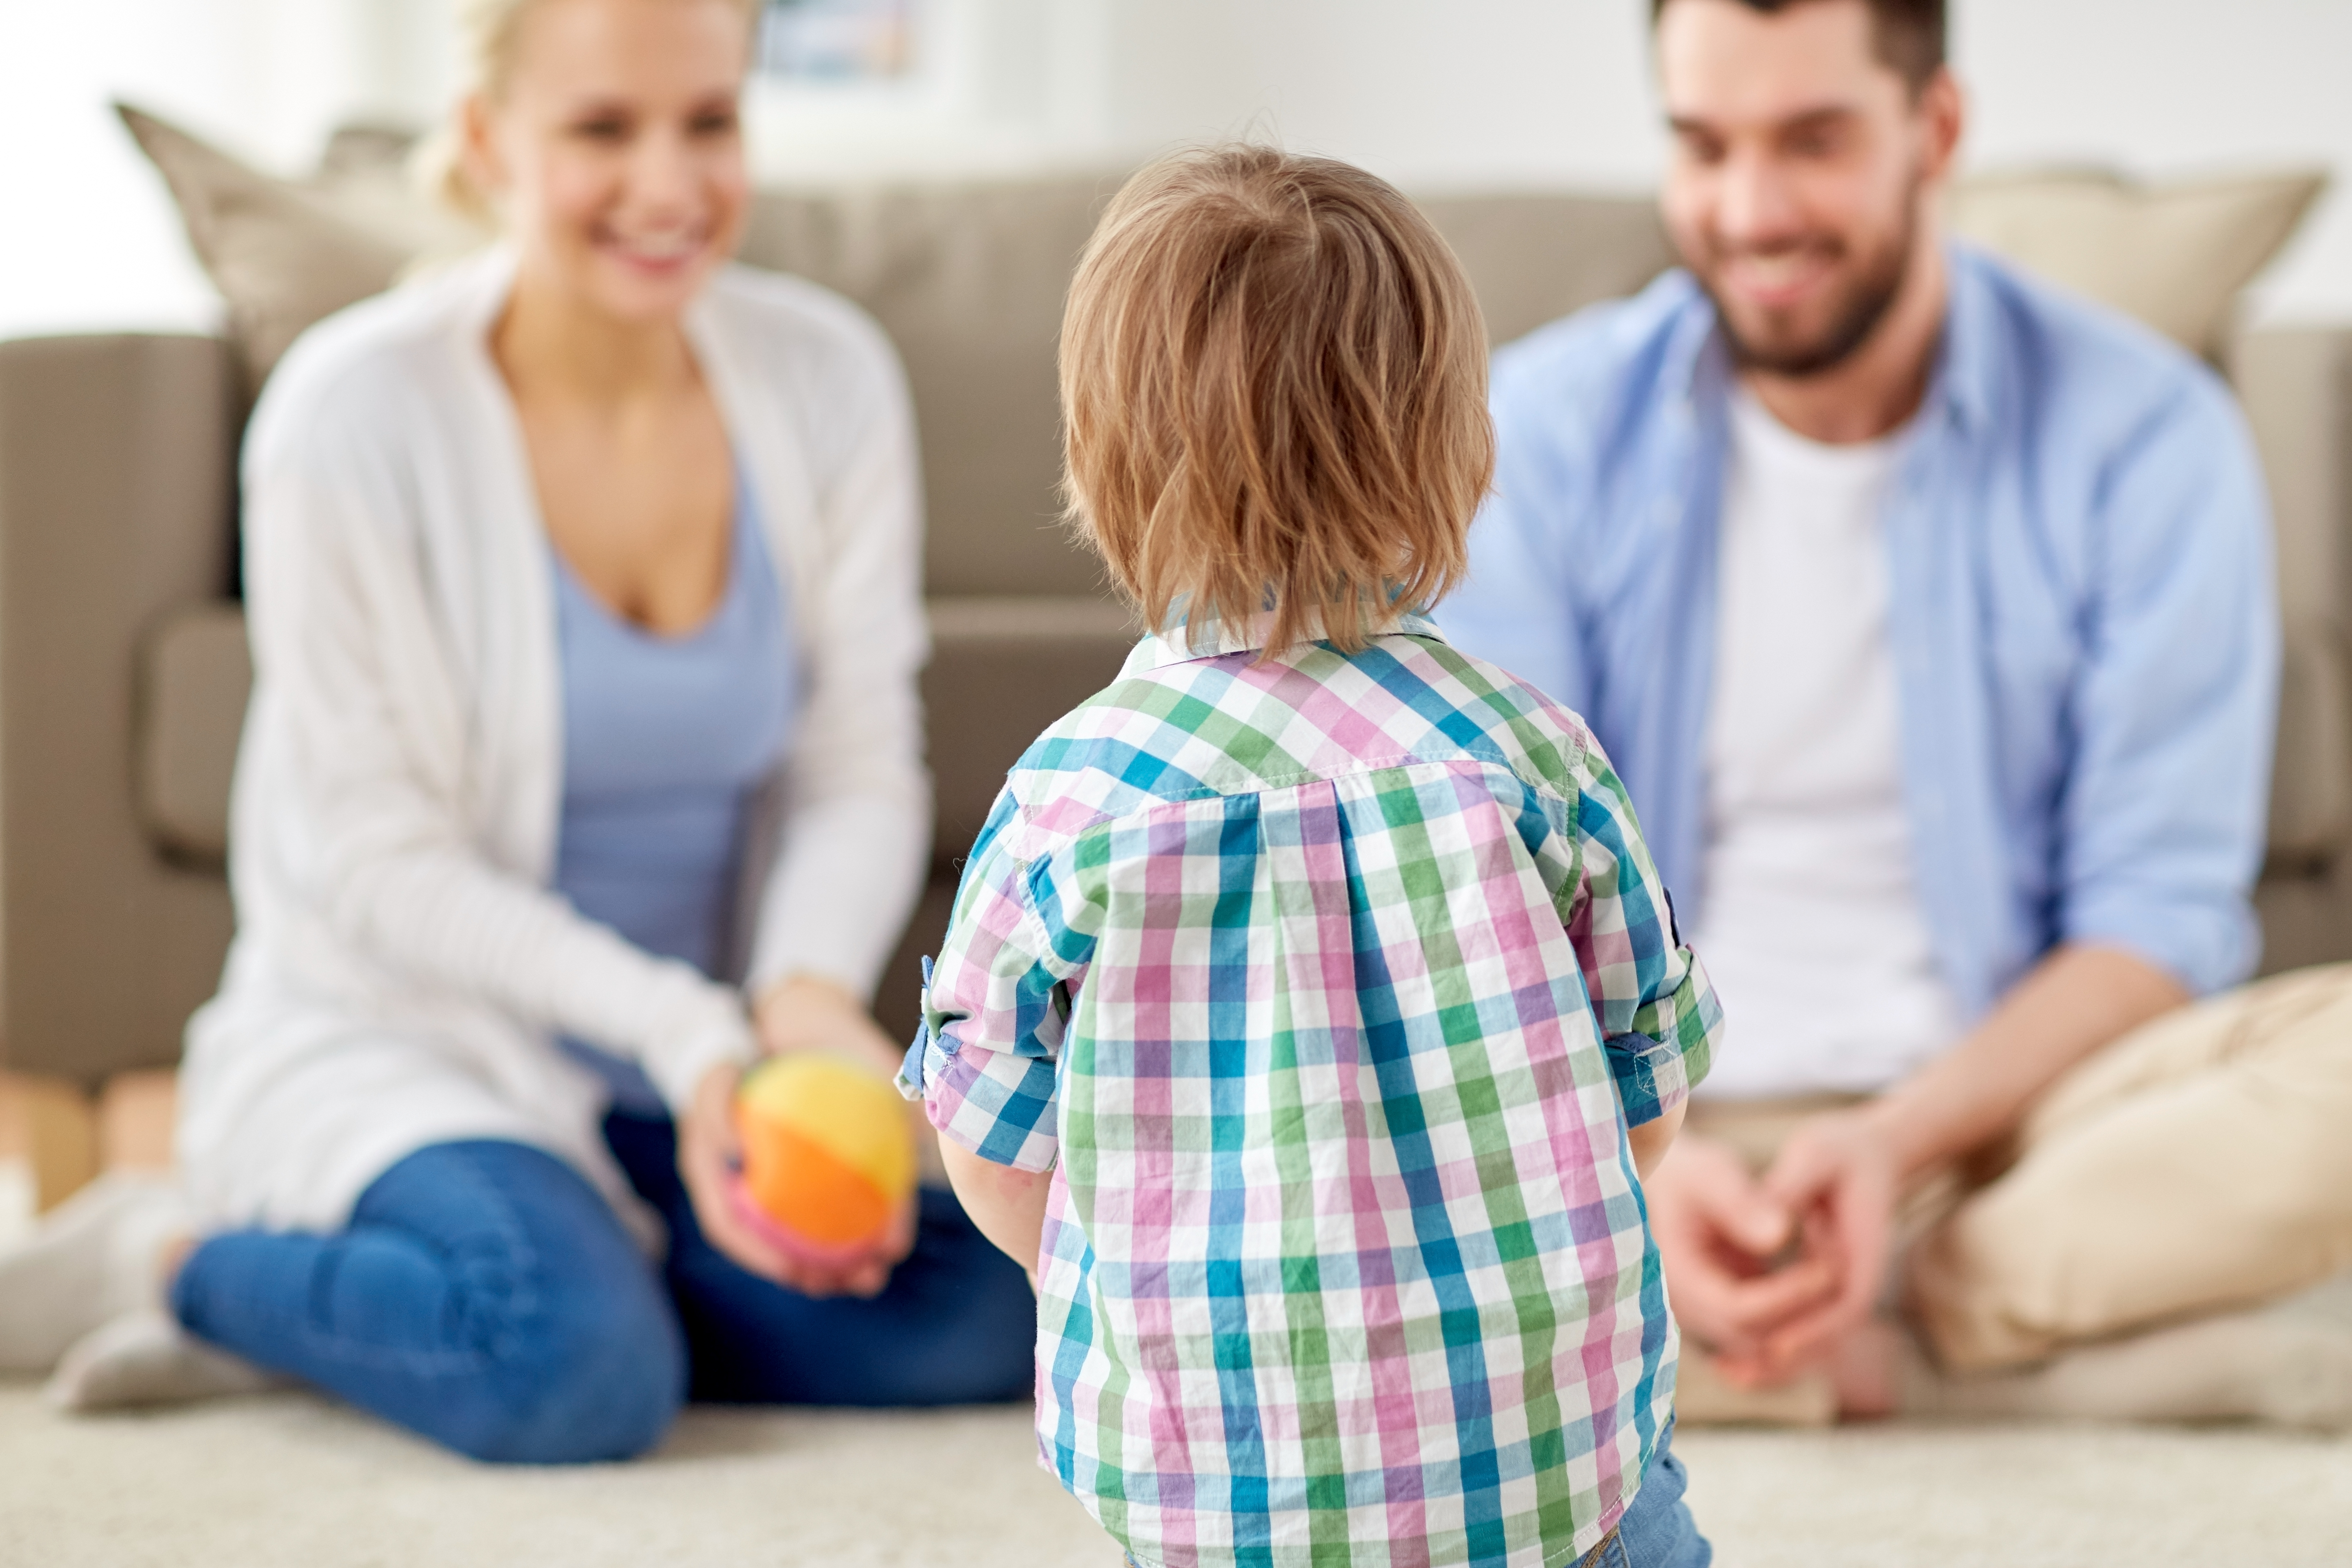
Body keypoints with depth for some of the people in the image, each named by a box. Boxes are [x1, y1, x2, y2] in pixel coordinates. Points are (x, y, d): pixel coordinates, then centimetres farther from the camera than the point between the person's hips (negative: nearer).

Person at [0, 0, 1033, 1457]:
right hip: (405, 1037, -5)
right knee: (574, 1365, -33)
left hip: (713, 1045, 5)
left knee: (984, 1308, -20)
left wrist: (811, 986, -22)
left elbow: (861, 765, -1)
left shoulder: (826, 378, -4)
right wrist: (675, 1025, -24)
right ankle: (174, 1263, -6)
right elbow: (380, 861, -13)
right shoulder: (356, 411, -16)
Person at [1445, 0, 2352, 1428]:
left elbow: (2157, 920, -3)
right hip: (1640, 1120, 2)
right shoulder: (1558, 424, 0)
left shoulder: (2142, 439, -2)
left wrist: (1899, 1140, -20)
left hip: (1993, 1108, -1)